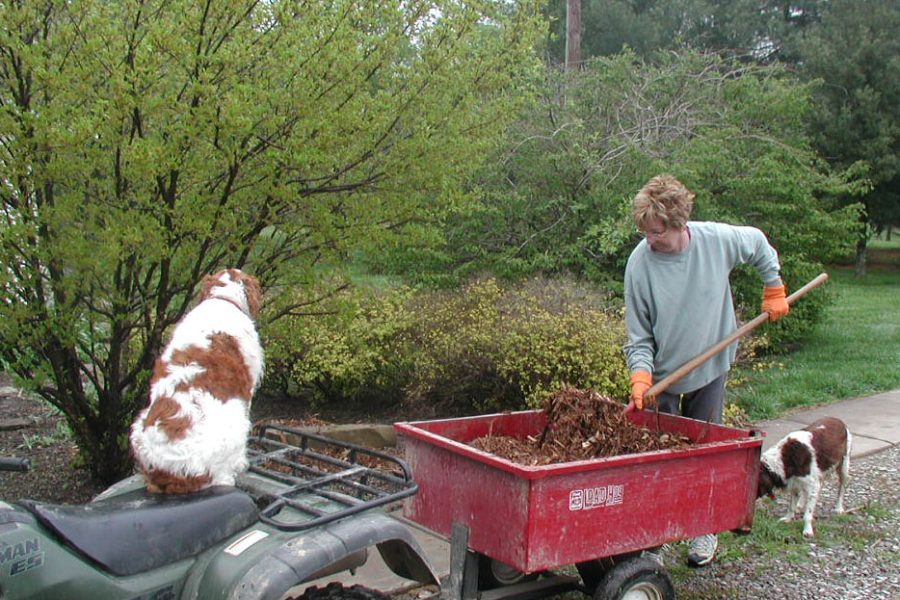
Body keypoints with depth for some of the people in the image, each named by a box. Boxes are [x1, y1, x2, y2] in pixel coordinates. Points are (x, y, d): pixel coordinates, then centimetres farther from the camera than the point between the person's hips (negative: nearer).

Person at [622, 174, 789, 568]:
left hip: (710, 370, 1)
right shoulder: (640, 262, -20)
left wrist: (774, 292, 10)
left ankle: (706, 531, 23)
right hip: (663, 375, -1)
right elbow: (639, 335, -14)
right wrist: (640, 380, -26)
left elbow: (759, 245, 8)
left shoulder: (718, 240, -16)